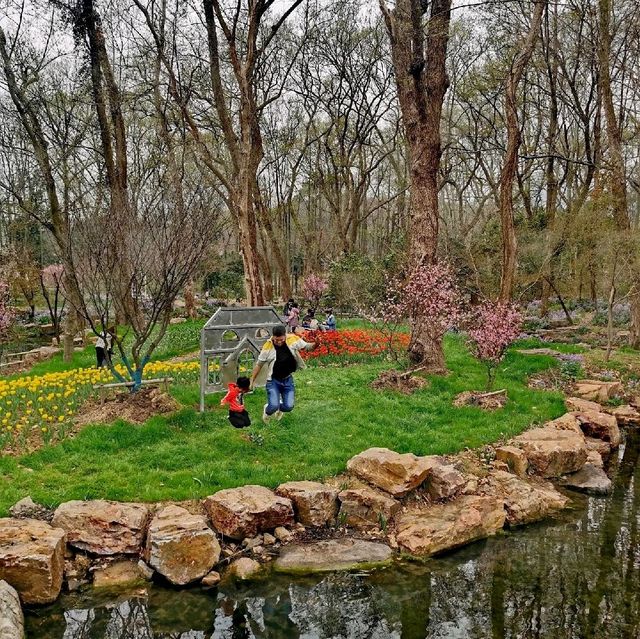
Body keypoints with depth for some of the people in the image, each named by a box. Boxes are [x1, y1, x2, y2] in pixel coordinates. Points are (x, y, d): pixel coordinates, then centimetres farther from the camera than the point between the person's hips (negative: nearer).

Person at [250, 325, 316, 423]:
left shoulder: (293, 340, -11)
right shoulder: (268, 346, -14)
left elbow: (308, 346, 1)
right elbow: (259, 364, -2)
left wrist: (316, 344, -21)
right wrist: (252, 380, 2)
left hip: (288, 380, 2)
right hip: (273, 381, -2)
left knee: (289, 407, -4)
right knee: (273, 406, -17)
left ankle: (279, 408, 35)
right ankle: (267, 411, 23)